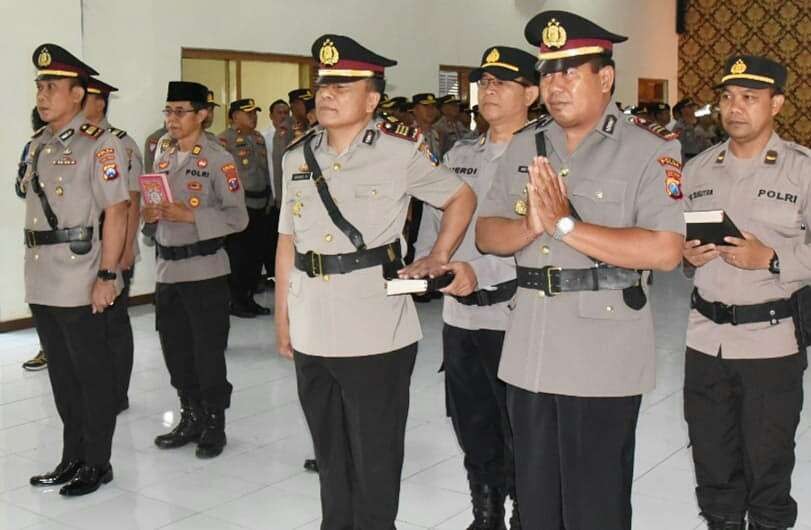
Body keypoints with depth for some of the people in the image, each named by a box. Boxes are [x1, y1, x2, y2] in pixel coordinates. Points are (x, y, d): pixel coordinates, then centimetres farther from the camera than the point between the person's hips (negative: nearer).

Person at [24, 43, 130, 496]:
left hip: (81, 284, -8)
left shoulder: (99, 144, -10)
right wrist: (35, 270, 17)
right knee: (62, 373, 16)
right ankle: (73, 459, 28)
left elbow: (116, 212, -14)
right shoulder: (39, 145, 14)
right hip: (42, 283, 8)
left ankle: (97, 463, 17)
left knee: (93, 373, 4)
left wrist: (107, 276, -18)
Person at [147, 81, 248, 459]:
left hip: (205, 271, -7)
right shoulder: (163, 160, 12)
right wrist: (150, 215, -2)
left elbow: (238, 217, -13)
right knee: (175, 350, 13)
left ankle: (214, 425, 16)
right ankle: (191, 418, 28)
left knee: (208, 352, 2)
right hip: (167, 270, 7)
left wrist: (190, 215, -22)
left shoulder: (219, 160, -8)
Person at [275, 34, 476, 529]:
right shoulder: (298, 156, 8)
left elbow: (462, 197, 7)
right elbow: (287, 242, 12)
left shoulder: (401, 151, -6)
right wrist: (282, 319, 11)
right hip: (311, 334, 5)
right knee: (329, 451, 19)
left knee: (375, 457, 7)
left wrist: (437, 260, 1)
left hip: (376, 334, -5)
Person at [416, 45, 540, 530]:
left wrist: (481, 271, -22)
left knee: (518, 434, 4)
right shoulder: (459, 155, 13)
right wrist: (426, 264, -1)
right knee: (472, 429, 17)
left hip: (512, 317, -6)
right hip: (459, 315, 7)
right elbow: (434, 220, 17)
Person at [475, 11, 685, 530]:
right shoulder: (525, 145, 10)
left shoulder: (651, 148, -8)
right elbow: (486, 234, 9)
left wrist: (567, 224, -19)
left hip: (602, 355, -5)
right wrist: (530, 225, -13)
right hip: (529, 351, 6)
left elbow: (665, 251, -19)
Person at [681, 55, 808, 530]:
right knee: (714, 465, 15)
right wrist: (687, 254, -5)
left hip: (771, 341, -4)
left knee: (769, 468, 9)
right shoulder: (697, 170, 8)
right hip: (706, 339, 4)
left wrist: (770, 258, -20)